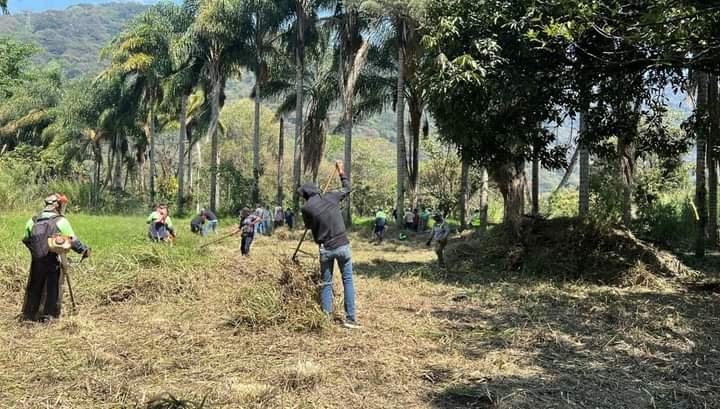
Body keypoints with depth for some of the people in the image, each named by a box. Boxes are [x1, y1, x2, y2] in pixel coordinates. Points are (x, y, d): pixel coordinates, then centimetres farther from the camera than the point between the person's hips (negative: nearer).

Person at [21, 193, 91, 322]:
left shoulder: (33, 221, 1)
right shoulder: (61, 222, -11)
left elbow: (26, 240, 8)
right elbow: (73, 241, -9)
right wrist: (84, 250, 6)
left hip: (36, 261, 4)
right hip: (54, 262, -4)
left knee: (34, 288, 17)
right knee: (54, 289, 7)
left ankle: (29, 314, 23)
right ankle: (49, 315, 6)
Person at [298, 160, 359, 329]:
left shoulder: (307, 208, -5)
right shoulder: (331, 197, 1)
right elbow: (347, 188, 19)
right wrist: (341, 171, 31)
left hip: (325, 249, -1)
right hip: (342, 245, 1)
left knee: (326, 283, 13)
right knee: (348, 280, 7)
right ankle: (350, 318, 5)